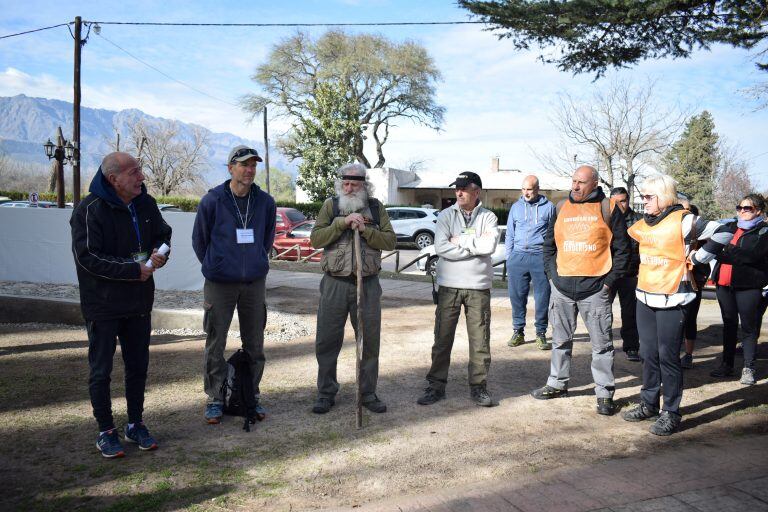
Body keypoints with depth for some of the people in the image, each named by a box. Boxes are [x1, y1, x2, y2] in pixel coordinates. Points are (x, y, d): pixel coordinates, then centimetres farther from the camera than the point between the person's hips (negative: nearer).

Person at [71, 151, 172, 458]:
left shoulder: (146, 204, 2)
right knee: (100, 371, 6)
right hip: (102, 305, -6)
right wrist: (134, 270, -21)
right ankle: (106, 431, 21)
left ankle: (136, 424, 30)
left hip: (139, 302, 6)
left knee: (138, 366, 14)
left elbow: (162, 234, 16)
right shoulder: (90, 210, -17)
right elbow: (87, 257, -21)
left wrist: (158, 254, -7)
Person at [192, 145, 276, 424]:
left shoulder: (266, 202, 1)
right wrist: (215, 266, 11)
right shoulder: (212, 201, -7)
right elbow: (199, 240, 5)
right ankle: (215, 399, 19)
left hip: (255, 283, 3)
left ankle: (253, 396, 25)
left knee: (254, 344, 10)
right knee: (215, 344, 4)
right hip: (219, 284, -2)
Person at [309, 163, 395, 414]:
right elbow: (315, 238, -6)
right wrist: (342, 222, -17)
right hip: (335, 283, -1)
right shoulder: (331, 205, 4)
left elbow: (390, 241, -1)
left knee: (369, 340, 7)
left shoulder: (376, 207, 7)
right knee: (327, 340, 4)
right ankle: (326, 393, 19)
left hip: (367, 283, 1)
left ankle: (368, 393, 21)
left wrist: (365, 230, -15)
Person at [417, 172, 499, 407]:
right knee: (442, 338, 5)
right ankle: (436, 385, 16)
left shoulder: (488, 217, 4)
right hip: (449, 285, 0)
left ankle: (478, 386, 19)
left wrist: (460, 241, -10)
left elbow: (490, 245, -14)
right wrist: (475, 246, -11)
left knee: (480, 339, 6)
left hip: (478, 287, 0)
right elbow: (441, 248, -12)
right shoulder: (446, 216, 4)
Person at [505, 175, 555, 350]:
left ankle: (541, 333, 9)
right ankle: (518, 332, 14)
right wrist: (508, 257, 10)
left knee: (542, 296, -1)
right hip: (518, 256, 2)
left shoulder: (548, 207, 7)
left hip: (540, 256, -2)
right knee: (517, 296, 4)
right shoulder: (516, 207, 14)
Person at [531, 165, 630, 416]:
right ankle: (557, 384, 28)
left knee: (601, 343, 2)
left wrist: (609, 281, -6)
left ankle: (605, 393, 11)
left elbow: (622, 249, 0)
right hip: (562, 287, 4)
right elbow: (549, 245, 15)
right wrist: (553, 274, 4)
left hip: (595, 288, -4)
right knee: (560, 339, 14)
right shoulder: (561, 208, 11)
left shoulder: (608, 209, 0)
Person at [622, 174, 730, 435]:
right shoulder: (644, 223, 10)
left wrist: (697, 258, -9)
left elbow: (722, 233, -12)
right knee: (648, 354, 13)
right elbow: (629, 237, 30)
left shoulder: (683, 220, -10)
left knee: (668, 356, -2)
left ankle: (671, 413, 8)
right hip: (645, 298, 7)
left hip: (672, 300, -7)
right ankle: (648, 404, 25)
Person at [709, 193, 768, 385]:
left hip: (748, 286, -5)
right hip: (724, 284, 5)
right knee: (729, 325, 13)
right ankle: (727, 365, 22)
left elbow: (750, 255, -18)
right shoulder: (730, 227, 13)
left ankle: (748, 368, 12)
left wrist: (721, 252, -20)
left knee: (748, 327, 2)